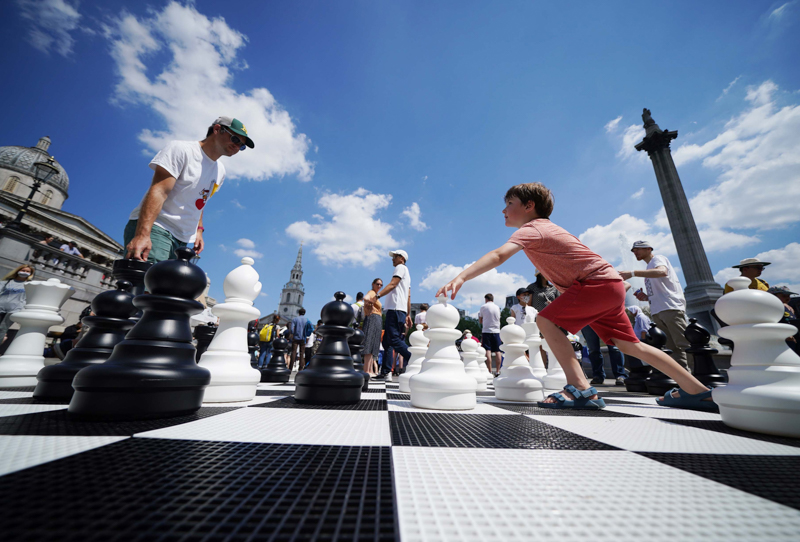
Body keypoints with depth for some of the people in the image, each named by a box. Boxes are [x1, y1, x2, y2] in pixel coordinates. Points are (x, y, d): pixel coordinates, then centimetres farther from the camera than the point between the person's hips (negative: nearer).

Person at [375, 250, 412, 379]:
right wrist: (408, 315, 22)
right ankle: (385, 372, 10)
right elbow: (408, 296, 25)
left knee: (394, 339, -16)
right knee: (387, 342, 8)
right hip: (394, 310, 10)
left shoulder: (401, 267, 1)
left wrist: (377, 295, -23)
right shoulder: (406, 273, 29)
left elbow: (392, 284, -15)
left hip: (396, 309, -10)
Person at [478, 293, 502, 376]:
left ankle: (490, 371, -7)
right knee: (497, 351, 5)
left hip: (486, 330, -3)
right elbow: (498, 319, 18)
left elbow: (480, 321, 5)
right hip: (496, 331, 3)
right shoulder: (497, 307, 11)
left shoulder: (483, 307, -1)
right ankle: (498, 371, 5)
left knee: (488, 351, -4)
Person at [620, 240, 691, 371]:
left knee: (685, 345, -11)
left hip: (671, 308, -8)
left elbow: (662, 271, -24)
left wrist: (632, 273, -30)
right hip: (657, 312, 8)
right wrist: (646, 297, 11)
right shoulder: (649, 268, 27)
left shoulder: (658, 258, 3)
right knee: (673, 348, 5)